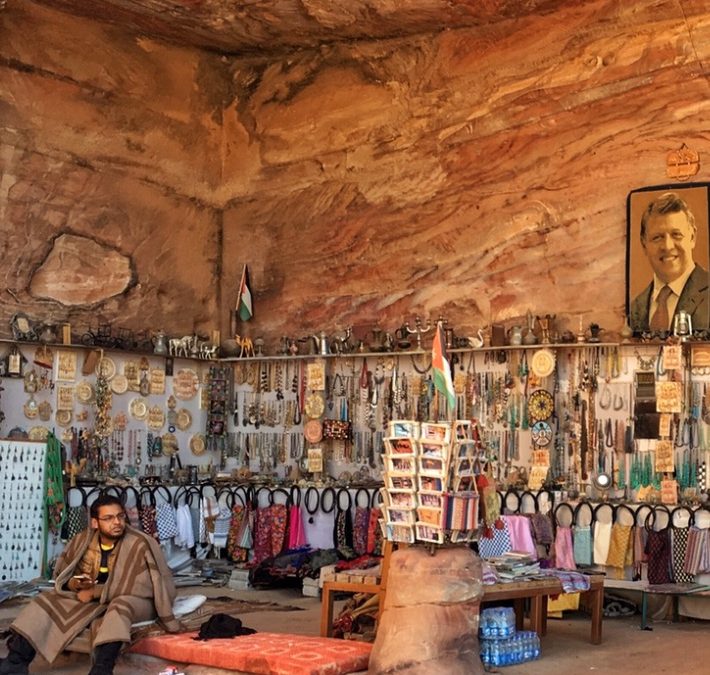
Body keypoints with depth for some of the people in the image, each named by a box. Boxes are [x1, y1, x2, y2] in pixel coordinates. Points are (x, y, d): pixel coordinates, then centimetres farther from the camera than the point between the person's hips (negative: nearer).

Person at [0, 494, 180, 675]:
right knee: (46, 601, -9)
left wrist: (95, 592, -21)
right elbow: (62, 577, 6)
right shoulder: (83, 541, -3)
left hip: (133, 601, -5)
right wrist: (75, 584, -18)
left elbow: (139, 587, -23)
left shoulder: (140, 545, -18)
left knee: (118, 607, -39)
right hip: (92, 599, 6)